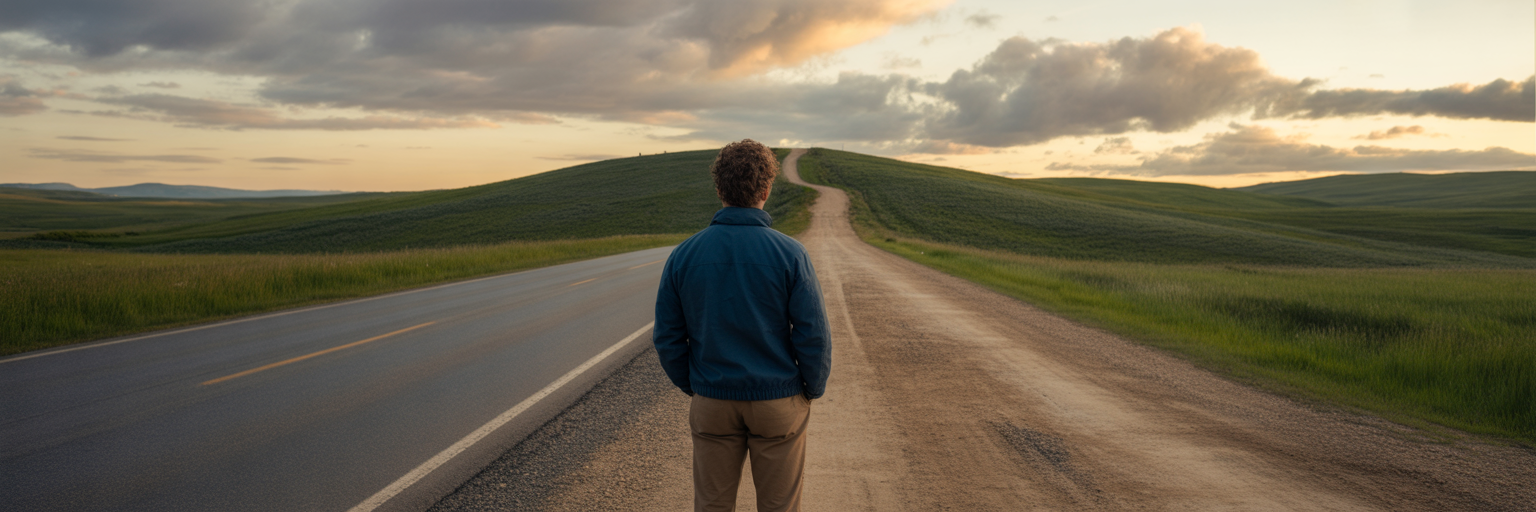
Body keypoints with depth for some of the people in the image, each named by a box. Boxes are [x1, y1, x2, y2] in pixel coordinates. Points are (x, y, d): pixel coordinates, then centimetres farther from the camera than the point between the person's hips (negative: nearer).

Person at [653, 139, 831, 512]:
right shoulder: (790, 254, -14)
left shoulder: (684, 255, -7)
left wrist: (691, 386, 13)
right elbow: (813, 337, -14)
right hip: (778, 402, -2)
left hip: (713, 404, 2)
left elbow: (668, 338, -3)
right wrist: (814, 389, 3)